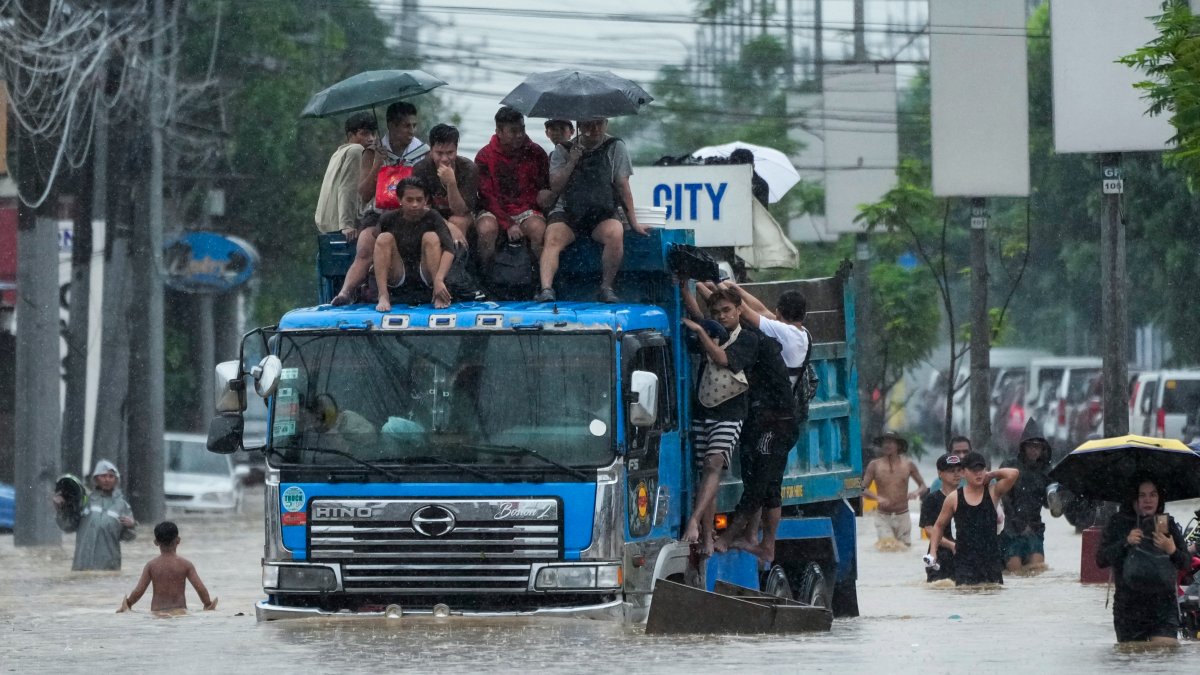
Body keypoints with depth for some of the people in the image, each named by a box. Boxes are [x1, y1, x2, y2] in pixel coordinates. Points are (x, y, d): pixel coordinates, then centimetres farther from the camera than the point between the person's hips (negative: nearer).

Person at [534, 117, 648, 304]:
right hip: (568, 212, 1)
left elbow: (623, 187, 5)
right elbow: (555, 186, 2)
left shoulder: (615, 147, 5)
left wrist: (633, 223, 2)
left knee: (615, 234, -33)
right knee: (553, 238, -29)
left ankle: (607, 287, -20)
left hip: (603, 213, -1)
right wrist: (571, 163, -11)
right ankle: (546, 289, -42)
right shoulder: (565, 150, 8)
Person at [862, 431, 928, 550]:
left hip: (903, 516, 2)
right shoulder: (875, 465, -2)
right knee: (887, 547, -15)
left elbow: (923, 486, 9)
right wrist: (878, 498, -20)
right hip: (883, 516, -2)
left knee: (905, 547, 7)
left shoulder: (908, 464, 1)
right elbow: (863, 489, -2)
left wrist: (917, 492, -14)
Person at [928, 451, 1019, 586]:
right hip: (964, 559, -1)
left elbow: (1013, 474, -11)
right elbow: (939, 526, 14)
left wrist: (991, 475, 1)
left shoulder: (993, 492, 2)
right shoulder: (954, 498, 3)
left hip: (991, 558, 1)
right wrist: (933, 551, 4)